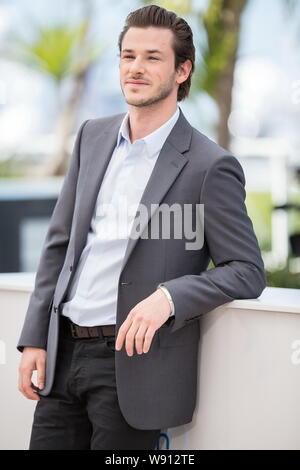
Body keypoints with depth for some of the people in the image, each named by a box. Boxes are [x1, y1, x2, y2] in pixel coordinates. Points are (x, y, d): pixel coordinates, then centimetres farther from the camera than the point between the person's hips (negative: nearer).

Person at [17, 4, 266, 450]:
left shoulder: (211, 166, -8)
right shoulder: (92, 136, 11)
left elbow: (248, 271, -8)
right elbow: (59, 243, 14)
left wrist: (169, 297, -23)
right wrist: (34, 338, 8)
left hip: (134, 360, -5)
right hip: (63, 354, 5)